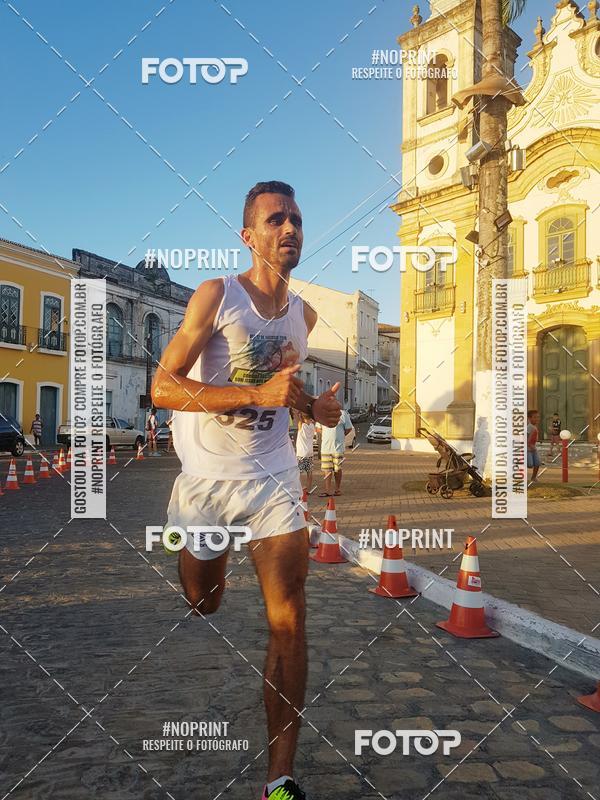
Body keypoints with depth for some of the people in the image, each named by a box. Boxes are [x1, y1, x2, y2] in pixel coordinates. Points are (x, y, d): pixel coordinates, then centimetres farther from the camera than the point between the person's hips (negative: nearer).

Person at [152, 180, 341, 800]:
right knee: (200, 607, 16)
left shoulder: (304, 315, 7)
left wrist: (313, 407, 3)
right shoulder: (216, 295, -10)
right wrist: (257, 394, -28)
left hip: (273, 476, 3)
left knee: (288, 622, -6)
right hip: (208, 475, -2)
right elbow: (162, 386, -18)